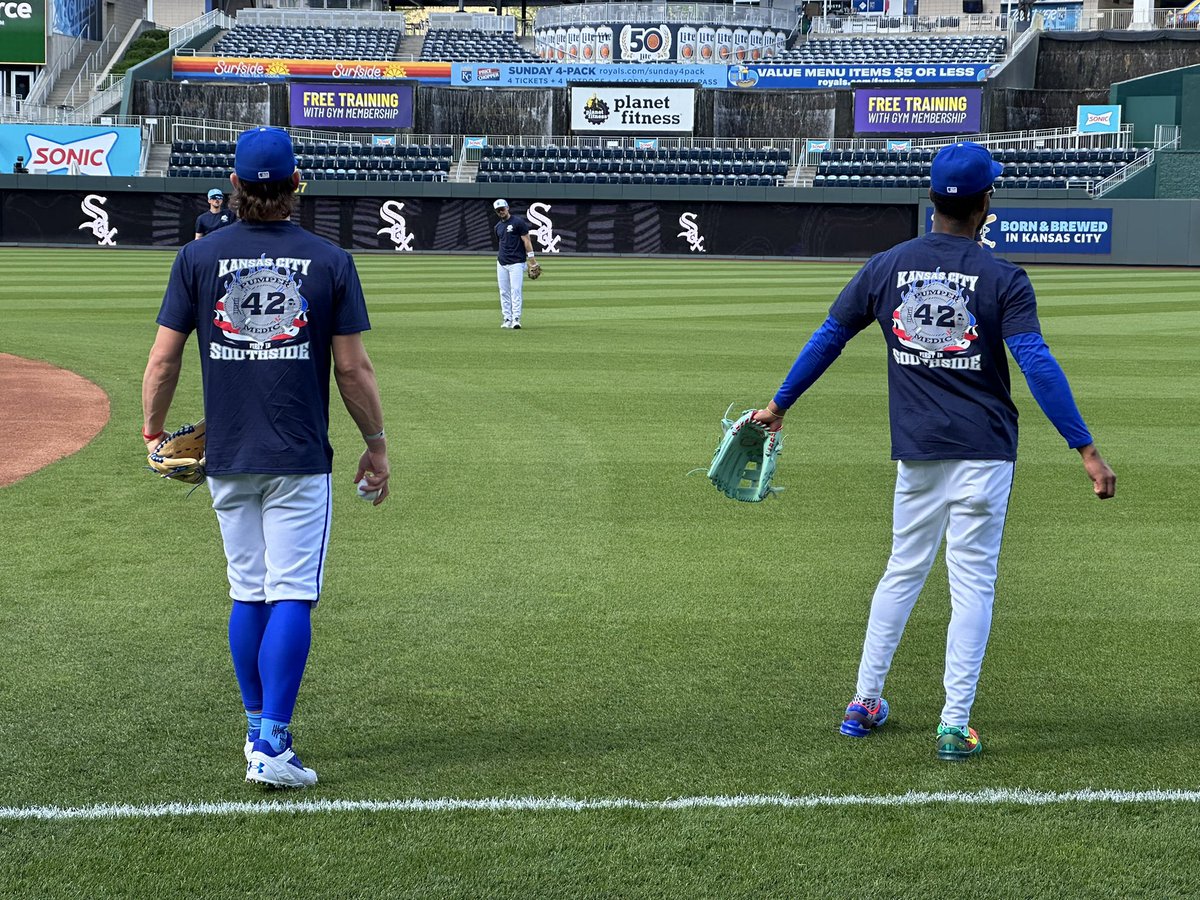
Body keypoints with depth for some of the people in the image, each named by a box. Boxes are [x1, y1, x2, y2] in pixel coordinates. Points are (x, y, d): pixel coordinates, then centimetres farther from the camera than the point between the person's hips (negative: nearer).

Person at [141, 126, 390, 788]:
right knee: (290, 597, -3)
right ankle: (271, 746, -10)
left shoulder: (198, 257, 1)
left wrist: (153, 431, 16)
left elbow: (163, 360, 1)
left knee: (248, 594, 14)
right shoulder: (329, 261, -3)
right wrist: (377, 445, 9)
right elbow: (354, 368, -3)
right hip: (300, 459, -3)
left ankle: (258, 733, 22)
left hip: (227, 458, 3)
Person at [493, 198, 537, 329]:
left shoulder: (518, 222, -4)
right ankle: (507, 319, 9)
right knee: (504, 292, 5)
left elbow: (526, 240, -7)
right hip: (501, 264, 6)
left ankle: (516, 319, -13)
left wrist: (531, 260, -12)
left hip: (517, 263, -6)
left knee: (515, 291, -12)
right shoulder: (498, 226, 15)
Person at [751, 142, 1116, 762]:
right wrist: (1086, 450, -18)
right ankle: (954, 727, -2)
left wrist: (779, 406, 19)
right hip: (983, 452, -3)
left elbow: (828, 338, 7)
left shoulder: (885, 268, 2)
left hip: (915, 451, 4)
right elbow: (1037, 365, -17)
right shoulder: (1003, 280, -9)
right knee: (972, 583, 1)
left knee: (904, 570, 19)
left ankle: (864, 703, 22)